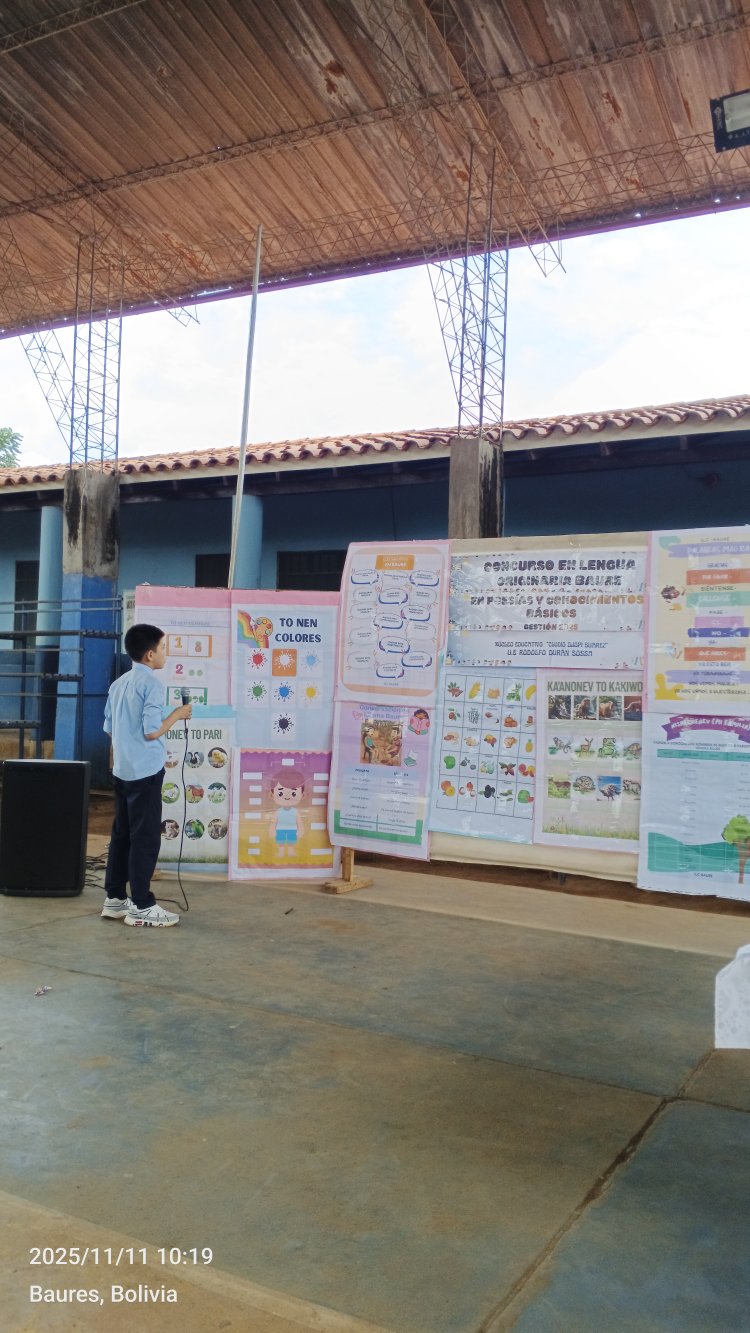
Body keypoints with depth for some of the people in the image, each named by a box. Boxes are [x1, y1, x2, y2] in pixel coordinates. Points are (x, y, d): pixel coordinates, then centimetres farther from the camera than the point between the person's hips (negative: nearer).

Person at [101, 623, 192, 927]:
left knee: (122, 834, 13)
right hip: (145, 772, -8)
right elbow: (151, 731, -20)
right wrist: (177, 715, -6)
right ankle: (141, 907, 2)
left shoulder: (118, 684, 12)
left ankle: (114, 899, 20)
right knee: (145, 838, -3)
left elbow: (109, 728, 16)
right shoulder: (152, 683, -14)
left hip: (122, 771, 9)